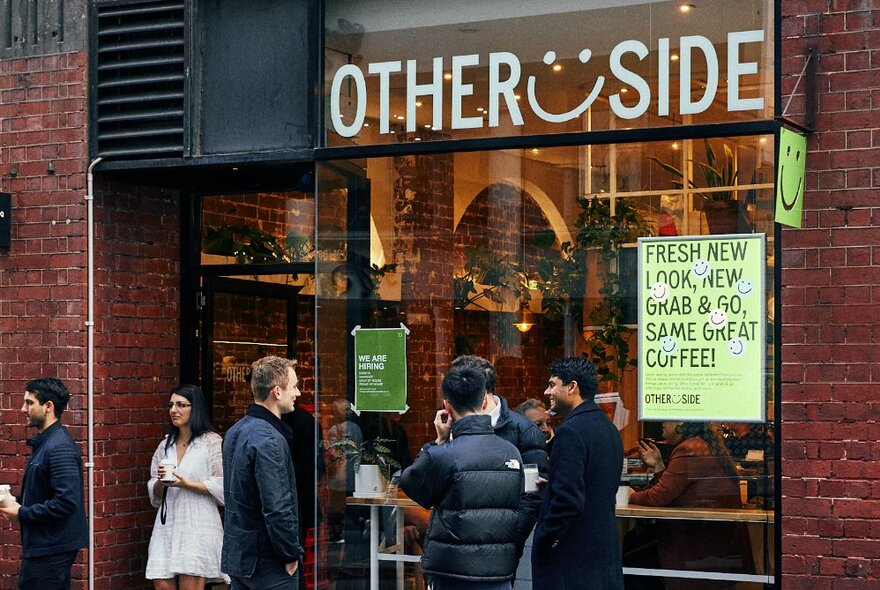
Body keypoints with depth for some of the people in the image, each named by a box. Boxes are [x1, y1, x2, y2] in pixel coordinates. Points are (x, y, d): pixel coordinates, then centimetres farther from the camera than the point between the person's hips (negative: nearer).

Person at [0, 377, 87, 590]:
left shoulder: (60, 447, -19)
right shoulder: (43, 442, 13)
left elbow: (66, 503, -26)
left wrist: (21, 513, -17)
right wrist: (17, 501, 4)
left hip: (52, 549, -10)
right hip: (40, 546, 10)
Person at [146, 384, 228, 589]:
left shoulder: (212, 442, -1)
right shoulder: (166, 445, 16)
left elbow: (222, 487, -7)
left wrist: (186, 484, -13)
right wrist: (160, 482, -1)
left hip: (197, 526, -5)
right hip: (167, 526, 5)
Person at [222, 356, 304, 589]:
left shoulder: (235, 431, 10)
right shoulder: (269, 441, -20)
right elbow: (277, 508, -24)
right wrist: (292, 555, -13)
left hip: (237, 554, 9)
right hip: (268, 562, -9)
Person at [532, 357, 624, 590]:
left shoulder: (570, 432, -16)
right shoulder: (609, 428, 12)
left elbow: (568, 499, -22)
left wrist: (544, 542, -12)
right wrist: (551, 484, 16)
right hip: (606, 551, 9)